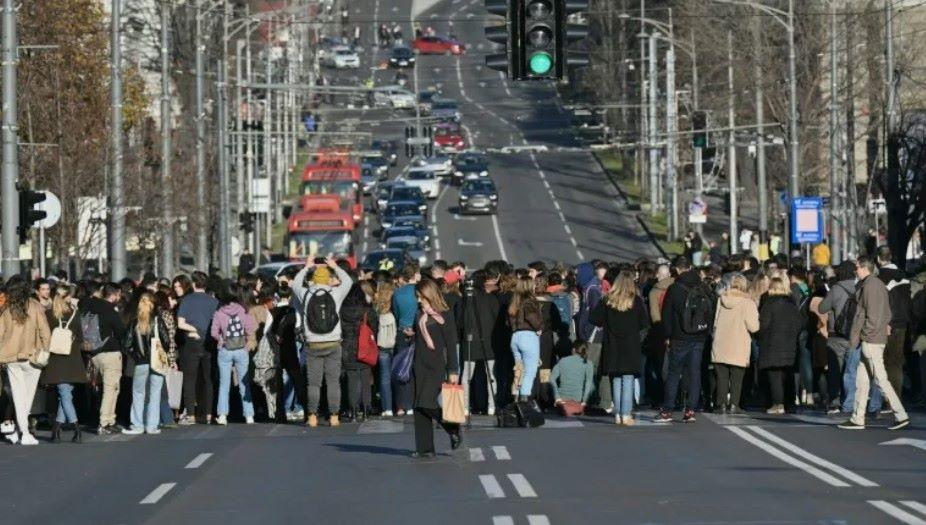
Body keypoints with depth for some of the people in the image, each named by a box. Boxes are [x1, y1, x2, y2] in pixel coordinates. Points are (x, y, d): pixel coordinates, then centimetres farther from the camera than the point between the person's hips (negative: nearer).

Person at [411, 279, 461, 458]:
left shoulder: (444, 316, -5)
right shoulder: (422, 316, 14)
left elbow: (451, 345, -7)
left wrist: (452, 371, -10)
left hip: (436, 366, -7)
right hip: (420, 366, 7)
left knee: (428, 404, -16)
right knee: (419, 408, 1)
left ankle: (453, 430, 8)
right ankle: (424, 448, 4)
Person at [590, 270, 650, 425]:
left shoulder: (607, 301, -3)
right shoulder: (636, 301, -6)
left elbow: (594, 319, -5)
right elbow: (645, 323, -4)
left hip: (612, 347, 2)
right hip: (631, 347, -1)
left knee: (616, 381, 8)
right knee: (628, 380, 0)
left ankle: (618, 415, 7)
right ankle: (626, 415, -5)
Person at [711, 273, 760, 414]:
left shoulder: (721, 300, 2)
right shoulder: (748, 303, -10)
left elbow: (715, 323, 11)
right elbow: (753, 327, -10)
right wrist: (755, 315, 7)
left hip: (720, 347, 3)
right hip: (738, 349, -3)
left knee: (722, 377, 8)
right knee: (736, 378, 4)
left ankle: (721, 404, 7)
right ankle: (733, 404, -1)